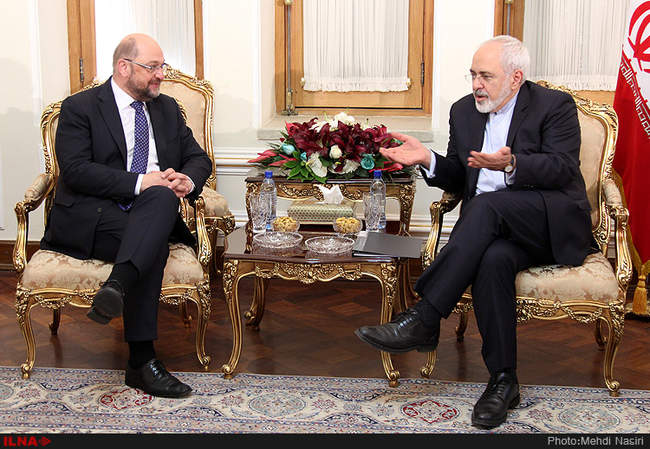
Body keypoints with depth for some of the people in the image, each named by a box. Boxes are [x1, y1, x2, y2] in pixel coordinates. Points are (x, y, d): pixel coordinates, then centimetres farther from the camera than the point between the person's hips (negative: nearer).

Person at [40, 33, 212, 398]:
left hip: (151, 215, 4)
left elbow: (199, 158, 18)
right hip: (90, 219, -4)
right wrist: (140, 182, -20)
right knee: (156, 246, -33)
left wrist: (187, 180, -8)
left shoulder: (167, 109, 20)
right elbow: (75, 170, -11)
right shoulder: (80, 107, 3)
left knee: (163, 197, -32)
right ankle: (141, 361, -34)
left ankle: (117, 285, -47)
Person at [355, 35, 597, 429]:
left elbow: (563, 168, -12)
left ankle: (423, 319, -34)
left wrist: (511, 166, -30)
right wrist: (428, 160, -5)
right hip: (495, 227, 4)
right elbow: (459, 179, 17)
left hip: (553, 224, -3)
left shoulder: (555, 105, 1)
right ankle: (503, 380, -23)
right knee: (494, 259, -34)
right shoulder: (464, 110, 16)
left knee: (487, 204, -34)